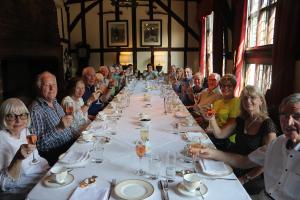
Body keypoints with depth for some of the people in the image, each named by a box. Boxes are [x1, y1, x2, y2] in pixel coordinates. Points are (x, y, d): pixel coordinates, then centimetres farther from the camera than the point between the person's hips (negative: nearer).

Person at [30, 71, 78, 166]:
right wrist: (59, 128, -30)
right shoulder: (36, 110, -16)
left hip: (72, 144, 8)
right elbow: (38, 144, -23)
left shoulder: (55, 103, 11)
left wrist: (79, 137, 9)